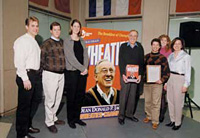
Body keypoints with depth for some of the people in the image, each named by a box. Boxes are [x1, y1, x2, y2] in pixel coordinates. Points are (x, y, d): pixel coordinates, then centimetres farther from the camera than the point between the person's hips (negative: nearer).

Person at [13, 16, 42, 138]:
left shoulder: (34, 42, 18)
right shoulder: (22, 41, -10)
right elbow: (19, 62, -18)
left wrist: (38, 74, 8)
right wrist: (25, 79, -22)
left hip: (36, 75, 10)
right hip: (27, 75, -10)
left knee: (36, 100, 20)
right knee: (24, 105, 0)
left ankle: (28, 125, 38)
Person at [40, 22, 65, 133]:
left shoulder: (63, 42, 9)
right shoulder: (46, 43, -8)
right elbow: (41, 59, -7)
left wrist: (63, 68, 10)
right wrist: (47, 69, -3)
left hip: (61, 74, 6)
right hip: (50, 74, -6)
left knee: (58, 98, 15)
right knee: (50, 99, 1)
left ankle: (54, 117, 33)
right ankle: (49, 122, 16)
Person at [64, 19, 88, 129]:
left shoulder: (82, 41, 13)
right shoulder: (67, 41, -2)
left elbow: (86, 56, 7)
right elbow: (71, 58, -11)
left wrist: (85, 68, -8)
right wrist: (83, 68, -13)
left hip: (83, 72, 5)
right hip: (71, 72, -5)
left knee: (80, 95, 9)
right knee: (71, 96, 3)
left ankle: (77, 117, 23)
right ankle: (71, 119, 17)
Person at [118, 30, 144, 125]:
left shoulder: (139, 47, 8)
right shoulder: (123, 46, 3)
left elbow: (141, 62, 6)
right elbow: (120, 61, -2)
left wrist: (140, 74, -3)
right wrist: (123, 74, -11)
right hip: (125, 75, -2)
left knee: (133, 95, 9)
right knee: (124, 95, 0)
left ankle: (129, 113, 23)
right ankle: (121, 115, 11)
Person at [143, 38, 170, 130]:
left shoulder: (162, 58, 0)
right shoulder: (147, 56, 9)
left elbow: (167, 72, 1)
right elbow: (143, 68, 15)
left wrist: (162, 80, -10)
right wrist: (142, 77, 3)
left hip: (157, 83, -3)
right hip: (146, 82, 3)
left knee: (156, 103, -3)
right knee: (147, 101, 12)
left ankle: (155, 121, 6)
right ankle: (148, 116, 30)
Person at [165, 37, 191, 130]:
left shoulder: (186, 56, -3)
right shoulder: (170, 56, 13)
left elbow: (188, 71, -6)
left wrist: (186, 84, -11)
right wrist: (166, 82, 11)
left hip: (180, 79, -5)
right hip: (170, 79, 6)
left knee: (178, 102, -3)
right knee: (170, 101, 9)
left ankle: (178, 123, 12)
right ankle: (172, 120, 23)